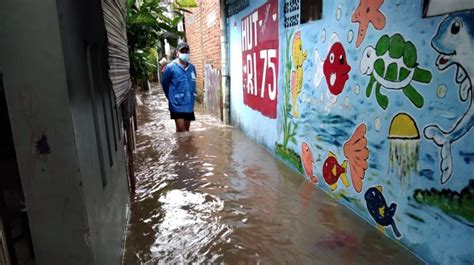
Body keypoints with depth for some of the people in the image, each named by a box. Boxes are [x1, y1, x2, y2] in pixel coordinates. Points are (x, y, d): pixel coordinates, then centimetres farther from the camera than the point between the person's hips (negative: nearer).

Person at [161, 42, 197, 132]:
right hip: (177, 104, -5)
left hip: (189, 104, 5)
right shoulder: (171, 67, -9)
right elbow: (164, 83, 2)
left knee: (186, 129, 14)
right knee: (181, 129, -7)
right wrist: (172, 97, 10)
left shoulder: (192, 67, 4)